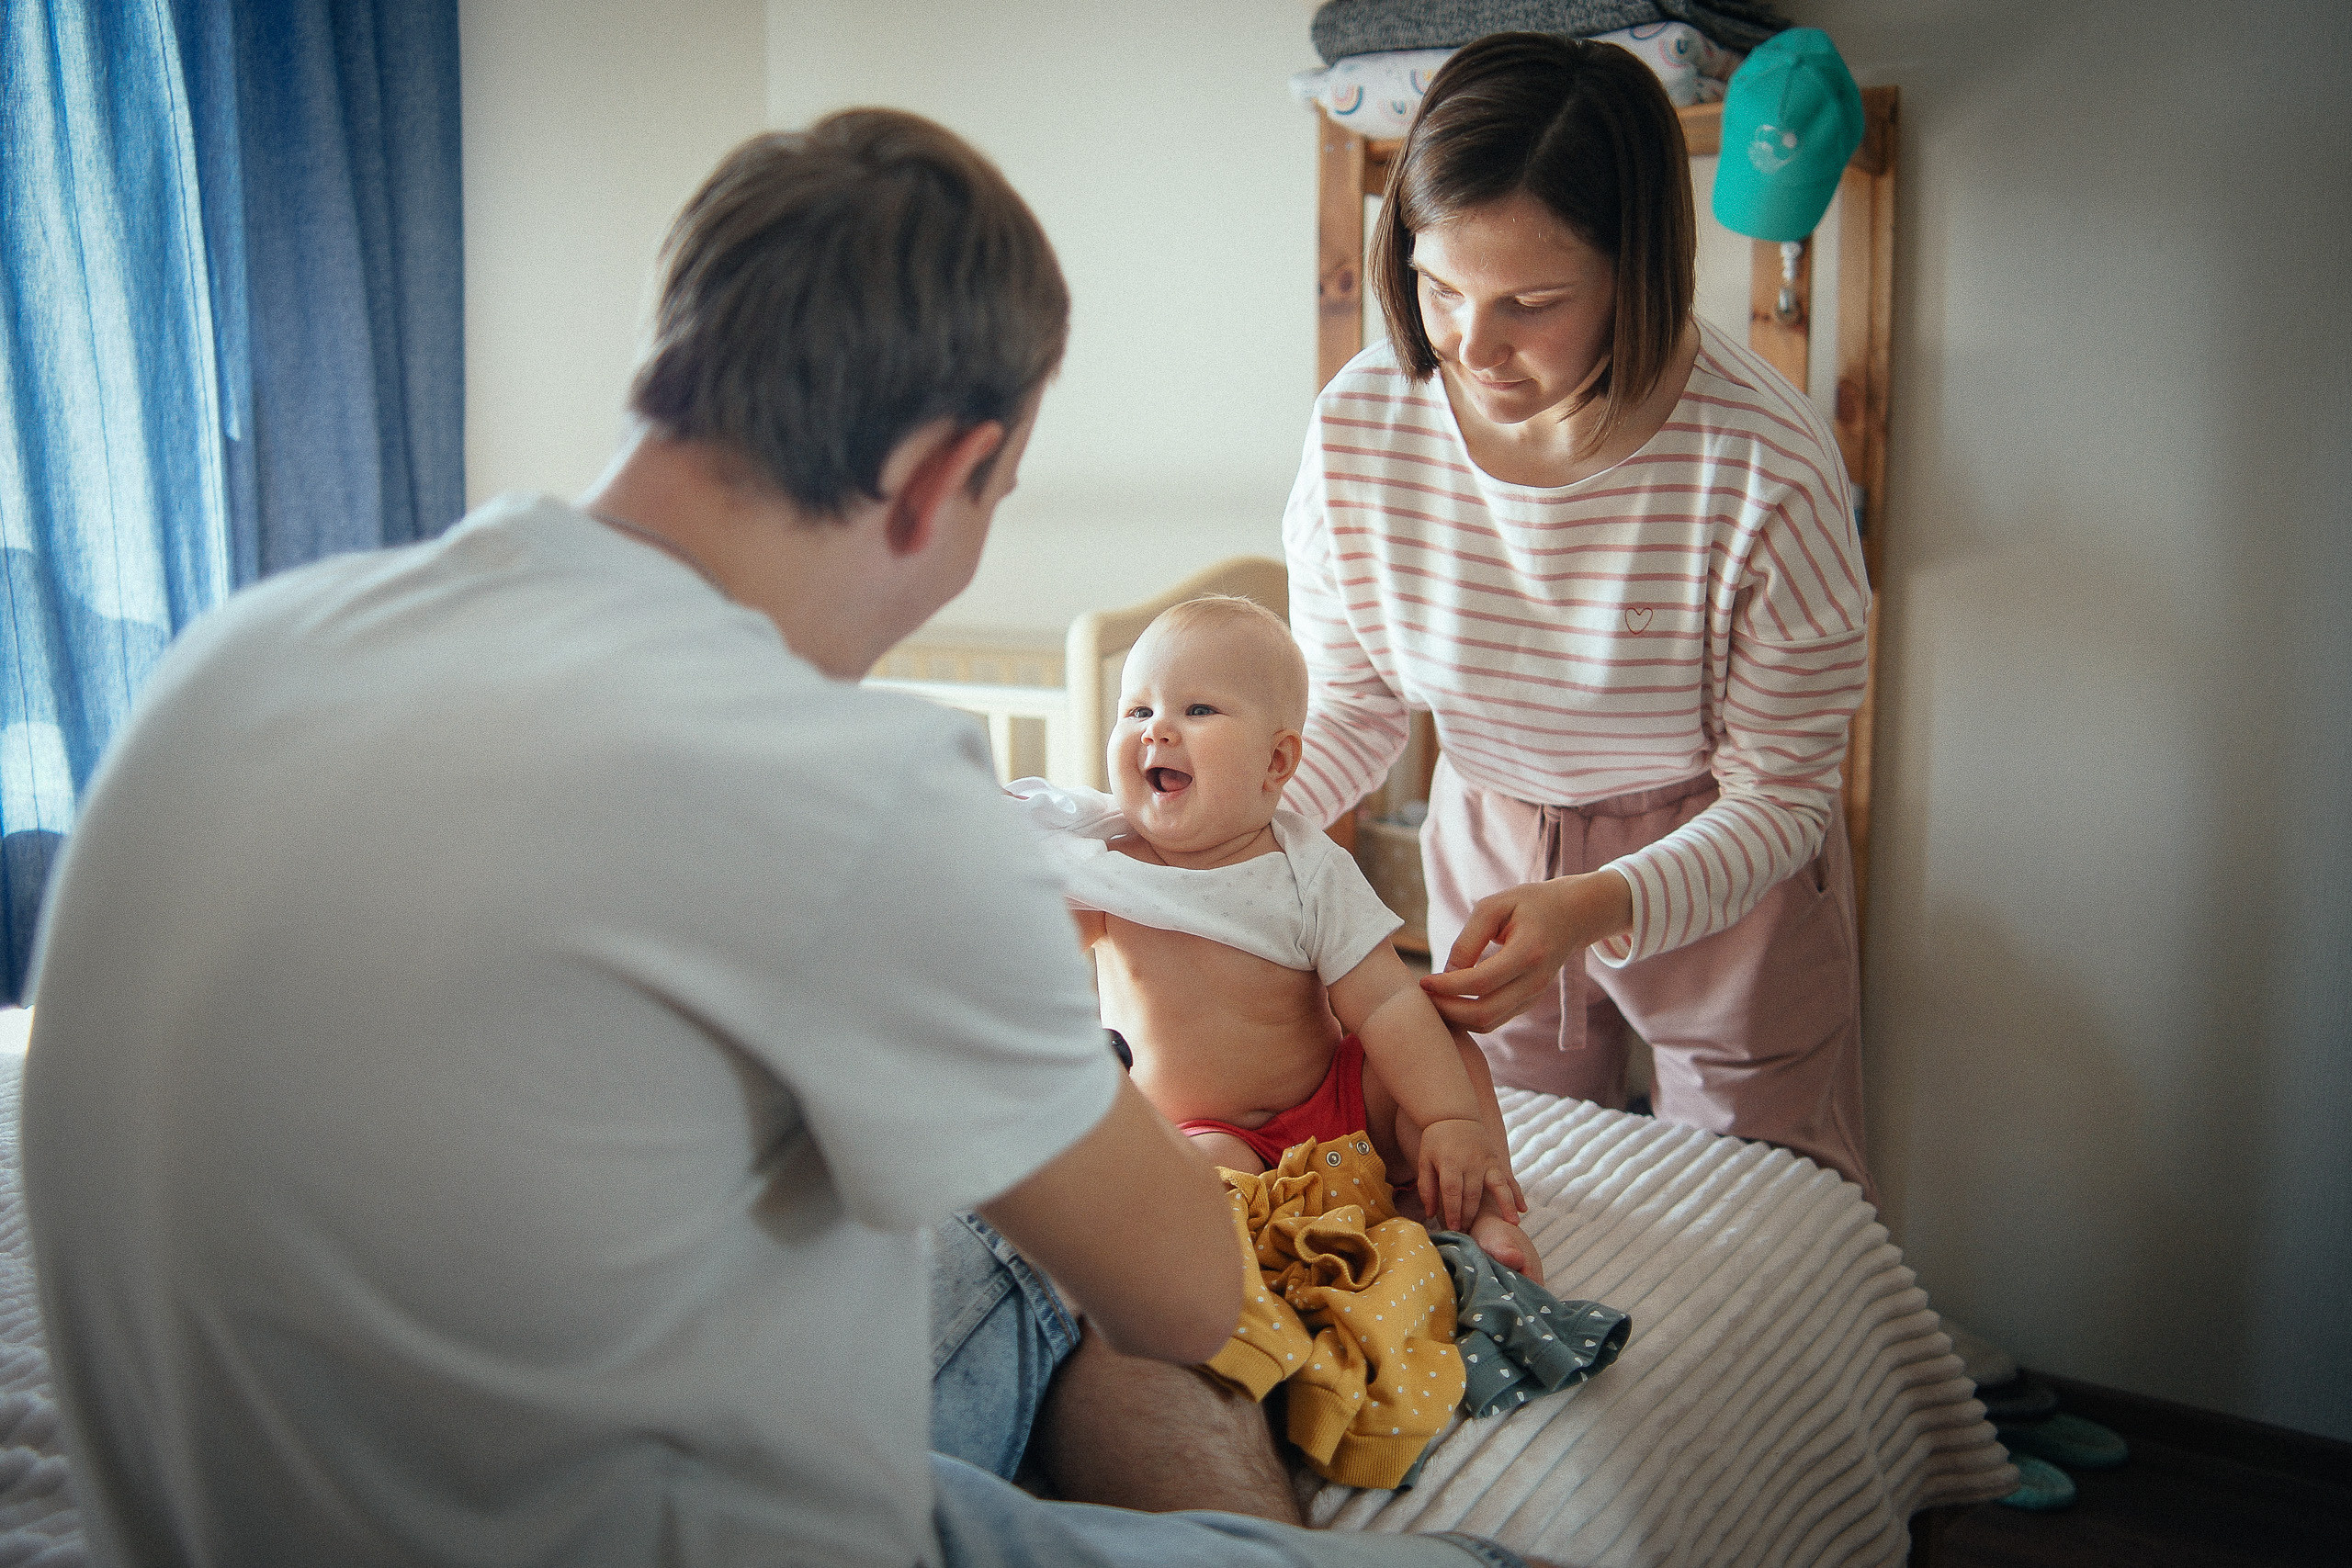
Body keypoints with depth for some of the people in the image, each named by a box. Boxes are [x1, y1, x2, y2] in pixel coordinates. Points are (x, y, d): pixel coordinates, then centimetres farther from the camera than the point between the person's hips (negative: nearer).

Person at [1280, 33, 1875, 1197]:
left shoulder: (1768, 469, -30)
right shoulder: (1358, 429, -20)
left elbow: (1782, 796, -20)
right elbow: (1353, 700, -6)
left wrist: (1597, 908, -37)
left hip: (1722, 867, -2)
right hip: (1488, 849, 3)